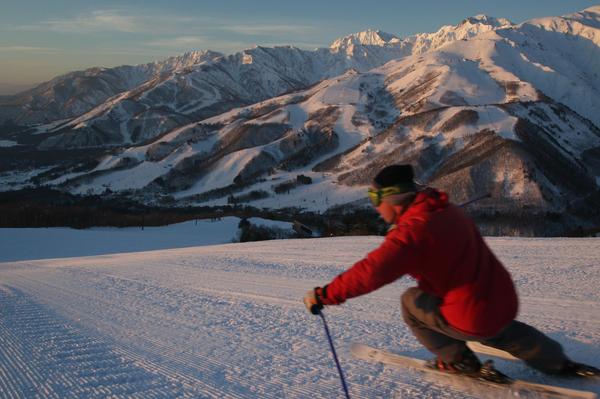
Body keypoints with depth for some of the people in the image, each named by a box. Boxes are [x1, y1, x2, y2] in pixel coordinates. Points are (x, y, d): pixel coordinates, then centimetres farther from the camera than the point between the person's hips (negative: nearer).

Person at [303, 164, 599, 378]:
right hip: (505, 301, 8)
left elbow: (372, 272, -31)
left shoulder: (413, 230, -23)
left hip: (474, 318, -8)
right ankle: (558, 363, 43)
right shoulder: (445, 210, 3)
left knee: (411, 301, 11)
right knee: (497, 327, 39)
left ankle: (458, 360, 19)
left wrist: (325, 295, -25)